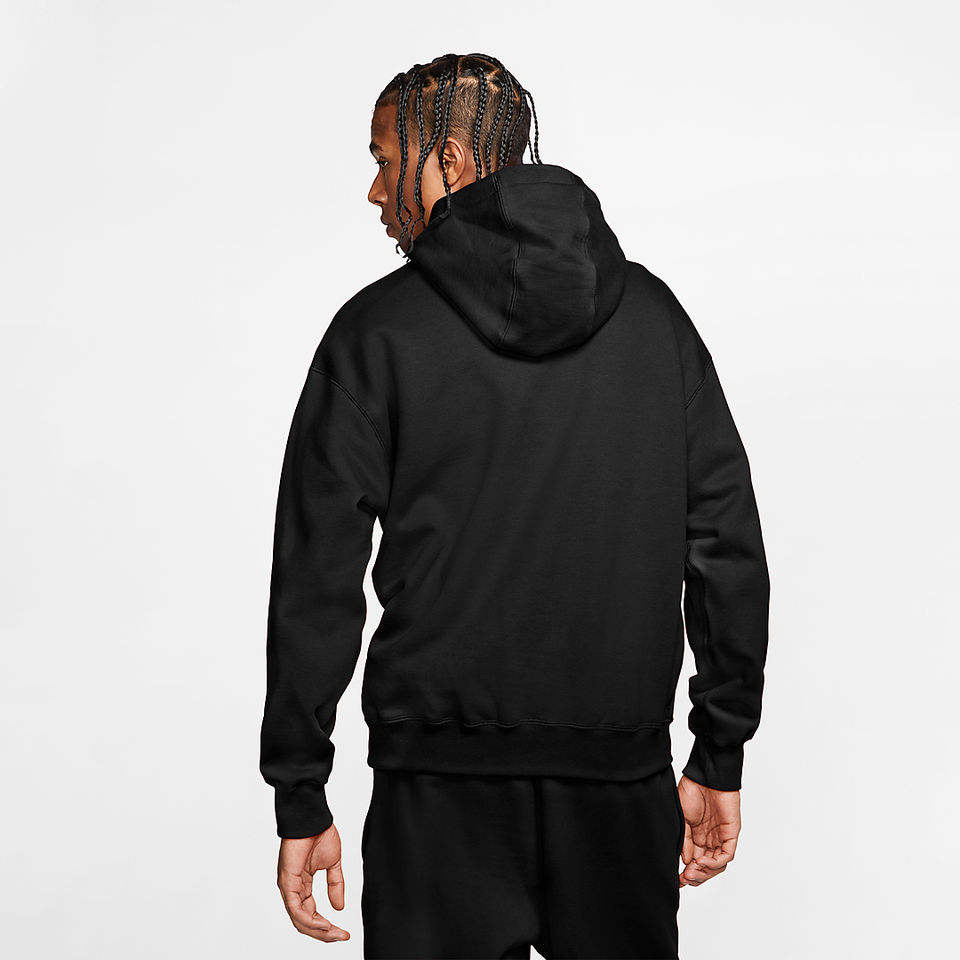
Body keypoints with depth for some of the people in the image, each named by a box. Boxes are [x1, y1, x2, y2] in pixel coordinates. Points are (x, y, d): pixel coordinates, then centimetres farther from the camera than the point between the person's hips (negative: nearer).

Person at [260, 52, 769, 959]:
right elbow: (728, 544, 4)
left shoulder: (379, 330, -5)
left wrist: (300, 800, 1)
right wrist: (721, 757, 11)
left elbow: (316, 583, -6)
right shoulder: (652, 313, 5)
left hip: (443, 792, -3)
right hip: (622, 782, 3)